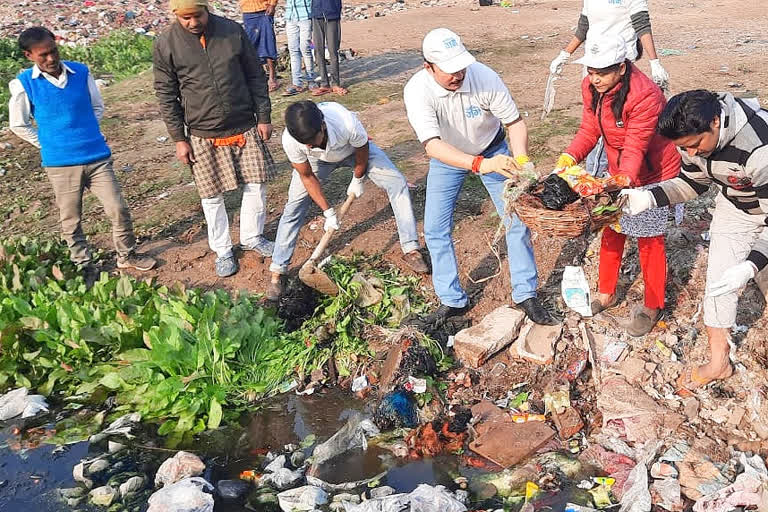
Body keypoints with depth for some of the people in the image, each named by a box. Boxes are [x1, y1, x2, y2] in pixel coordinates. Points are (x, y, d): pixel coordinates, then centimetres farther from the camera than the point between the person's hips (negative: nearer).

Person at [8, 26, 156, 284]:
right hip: (60, 164, -1)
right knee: (71, 221, 10)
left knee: (118, 209, 3)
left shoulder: (81, 72, -1)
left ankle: (127, 255, 25)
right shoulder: (24, 84, -7)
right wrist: (50, 145, 3)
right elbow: (18, 125, 4)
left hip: (98, 157, 2)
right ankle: (84, 266, 28)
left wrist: (86, 134, 7)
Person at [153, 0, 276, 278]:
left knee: (256, 184, 9)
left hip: (245, 129, 2)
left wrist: (264, 117, 2)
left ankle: (252, 237, 32)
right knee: (212, 197, 7)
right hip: (203, 136, -1)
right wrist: (179, 139, -3)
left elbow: (256, 76, 3)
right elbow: (166, 96, -2)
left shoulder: (233, 31, -5)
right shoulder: (165, 45, -8)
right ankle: (222, 250, 26)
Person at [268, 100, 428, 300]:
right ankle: (276, 273, 1)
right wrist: (328, 212, -17)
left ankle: (411, 250, -1)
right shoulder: (290, 140, -37)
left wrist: (357, 181, -2)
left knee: (397, 183, -12)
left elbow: (362, 153, -19)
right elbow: (307, 176, -19)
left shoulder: (348, 123, -44)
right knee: (294, 206, -9)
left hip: (353, 149, 0)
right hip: (319, 159, 1)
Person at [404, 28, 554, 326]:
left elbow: (515, 122, -21)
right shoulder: (417, 90, -33)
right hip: (447, 158, 0)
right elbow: (432, 145, -43)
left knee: (517, 220, -3)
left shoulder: (485, 78, -31)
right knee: (435, 229, -2)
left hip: (492, 150, 0)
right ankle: (452, 301, 15)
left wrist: (521, 162, -39)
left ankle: (525, 296, 12)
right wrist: (479, 165, -57)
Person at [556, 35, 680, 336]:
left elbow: (635, 149, -34)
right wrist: (568, 158, -27)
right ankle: (606, 294, 36)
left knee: (649, 240, 5)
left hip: (652, 175, -7)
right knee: (610, 230, 17)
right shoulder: (591, 88, -11)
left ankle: (653, 307, 24)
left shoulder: (645, 96, -32)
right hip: (618, 171, 7)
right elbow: (589, 130, -9)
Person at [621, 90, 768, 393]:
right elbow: (693, 182, -2)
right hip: (734, 207, 5)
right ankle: (718, 362, 21)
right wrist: (649, 198, -18)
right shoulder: (694, 136, -20)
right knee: (717, 281, 6)